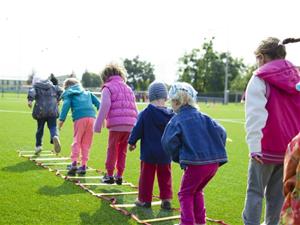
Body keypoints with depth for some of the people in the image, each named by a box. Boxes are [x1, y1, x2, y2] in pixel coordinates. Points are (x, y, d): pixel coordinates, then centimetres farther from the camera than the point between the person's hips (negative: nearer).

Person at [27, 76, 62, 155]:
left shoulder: (35, 87, 7)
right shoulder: (52, 86, 18)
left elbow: (32, 92, -13)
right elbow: (60, 91, 16)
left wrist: (30, 100, -28)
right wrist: (57, 100, 30)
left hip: (41, 110, -1)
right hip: (52, 110, 1)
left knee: (40, 128, 13)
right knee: (53, 127, -2)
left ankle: (38, 146, 18)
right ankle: (55, 137, -34)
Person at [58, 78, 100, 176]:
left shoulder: (69, 94, 17)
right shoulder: (87, 93, 31)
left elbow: (66, 105, -1)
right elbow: (97, 103, 21)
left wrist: (61, 119, -7)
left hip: (79, 118, -4)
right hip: (91, 117, 4)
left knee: (77, 141, 3)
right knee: (86, 143, 9)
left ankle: (74, 163, -11)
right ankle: (83, 166, 9)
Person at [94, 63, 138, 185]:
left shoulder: (108, 88, 4)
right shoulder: (128, 89, 23)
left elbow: (104, 107, -10)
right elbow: (135, 109, 21)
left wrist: (98, 125, -8)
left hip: (116, 125, -5)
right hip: (129, 125, 5)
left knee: (112, 149, 8)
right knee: (122, 151, 15)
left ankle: (109, 175, 14)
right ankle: (119, 175, 18)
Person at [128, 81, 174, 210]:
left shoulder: (145, 113, -13)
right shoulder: (171, 115, -3)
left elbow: (137, 130, -6)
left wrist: (132, 142, 9)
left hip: (149, 152, -3)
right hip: (165, 153, 3)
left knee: (146, 175, 8)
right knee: (165, 176, 14)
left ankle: (144, 200, 15)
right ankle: (166, 199, 14)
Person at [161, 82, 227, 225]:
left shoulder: (176, 120, -1)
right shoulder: (203, 117, 14)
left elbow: (168, 143, -12)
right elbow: (221, 132, 6)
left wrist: (178, 157, 4)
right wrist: (216, 152, 13)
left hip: (195, 163, -6)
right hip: (214, 162, 6)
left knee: (186, 193, 12)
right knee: (197, 191, 26)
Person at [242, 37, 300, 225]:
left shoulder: (260, 79, -8)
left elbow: (255, 115, -16)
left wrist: (254, 145, -18)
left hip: (267, 147, -5)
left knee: (255, 191, 4)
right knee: (277, 191, 14)